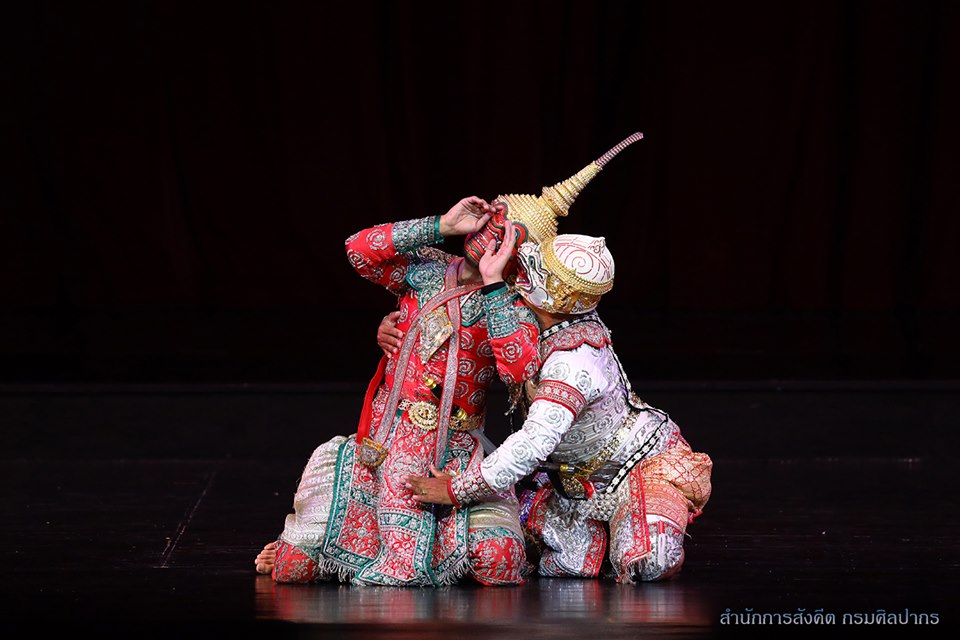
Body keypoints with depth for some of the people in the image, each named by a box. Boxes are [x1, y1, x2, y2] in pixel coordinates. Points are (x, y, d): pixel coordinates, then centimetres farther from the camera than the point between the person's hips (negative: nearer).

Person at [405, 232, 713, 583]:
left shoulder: (573, 359, -36)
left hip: (648, 464, -7)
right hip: (584, 480, 7)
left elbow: (533, 444, -43)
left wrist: (455, 490, -38)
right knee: (573, 566, -13)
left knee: (647, 565, -28)